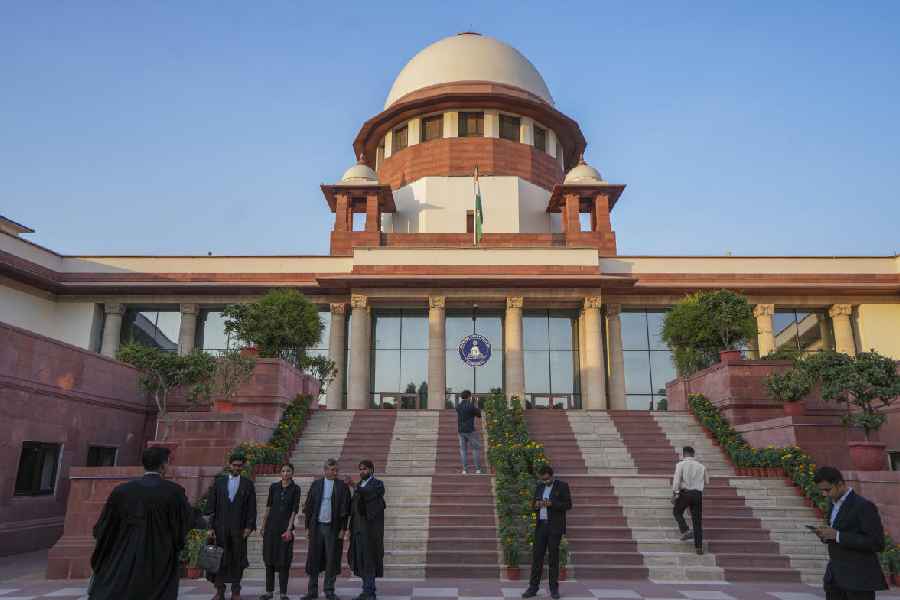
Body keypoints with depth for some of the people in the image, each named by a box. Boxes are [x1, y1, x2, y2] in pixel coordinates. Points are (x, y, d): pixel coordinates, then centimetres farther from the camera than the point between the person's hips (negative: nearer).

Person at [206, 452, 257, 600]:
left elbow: (252, 508, 2)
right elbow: (211, 505, 3)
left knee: (237, 559, 4)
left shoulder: (248, 484, 4)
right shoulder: (219, 481, 5)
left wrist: (249, 526, -6)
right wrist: (210, 526, -4)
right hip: (220, 526, 0)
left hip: (238, 527, 0)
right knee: (219, 559, 2)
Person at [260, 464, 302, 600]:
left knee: (284, 560, 0)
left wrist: (289, 529, -12)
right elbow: (268, 507, 9)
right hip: (271, 526, 3)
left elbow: (294, 510, -6)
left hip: (286, 527, -3)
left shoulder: (295, 489, -4)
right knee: (269, 558, 7)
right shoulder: (274, 487, 4)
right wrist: (263, 526, 8)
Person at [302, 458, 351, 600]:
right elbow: (308, 507, 9)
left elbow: (345, 509, -2)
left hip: (333, 527, -2)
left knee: (331, 560, 3)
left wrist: (343, 529, -7)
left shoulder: (342, 486, 1)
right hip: (316, 526, 2)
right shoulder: (316, 485, 6)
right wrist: (308, 527, 4)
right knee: (313, 559, 6)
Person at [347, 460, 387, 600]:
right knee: (360, 559, 7)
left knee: (369, 559, -6)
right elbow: (353, 505, 16)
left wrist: (354, 487, -37)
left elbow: (370, 494, -25)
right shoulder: (359, 485, 17)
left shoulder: (378, 484, -3)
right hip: (358, 528, 6)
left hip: (370, 528, -6)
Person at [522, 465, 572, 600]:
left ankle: (554, 588, 10)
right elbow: (533, 505, 13)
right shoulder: (539, 487, 10)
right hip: (541, 525, 4)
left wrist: (551, 504, -23)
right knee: (537, 556, 2)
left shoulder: (563, 486, -5)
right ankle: (533, 587, 7)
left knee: (553, 557, 0)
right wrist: (536, 505, -12)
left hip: (555, 527, -4)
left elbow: (568, 505, -10)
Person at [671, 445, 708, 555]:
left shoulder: (681, 464, -3)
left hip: (685, 493, -3)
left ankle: (686, 531, -1)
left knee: (677, 512, 20)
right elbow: (706, 482, 18)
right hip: (698, 494, 3)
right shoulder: (701, 465, 9)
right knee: (697, 521, 9)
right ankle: (698, 547, 8)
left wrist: (674, 494, -10)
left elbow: (676, 479, -13)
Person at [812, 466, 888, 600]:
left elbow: (877, 544, -18)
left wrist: (837, 535, -22)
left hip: (859, 578, -7)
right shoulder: (834, 502, 11)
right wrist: (826, 535, 0)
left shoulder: (864, 506, -15)